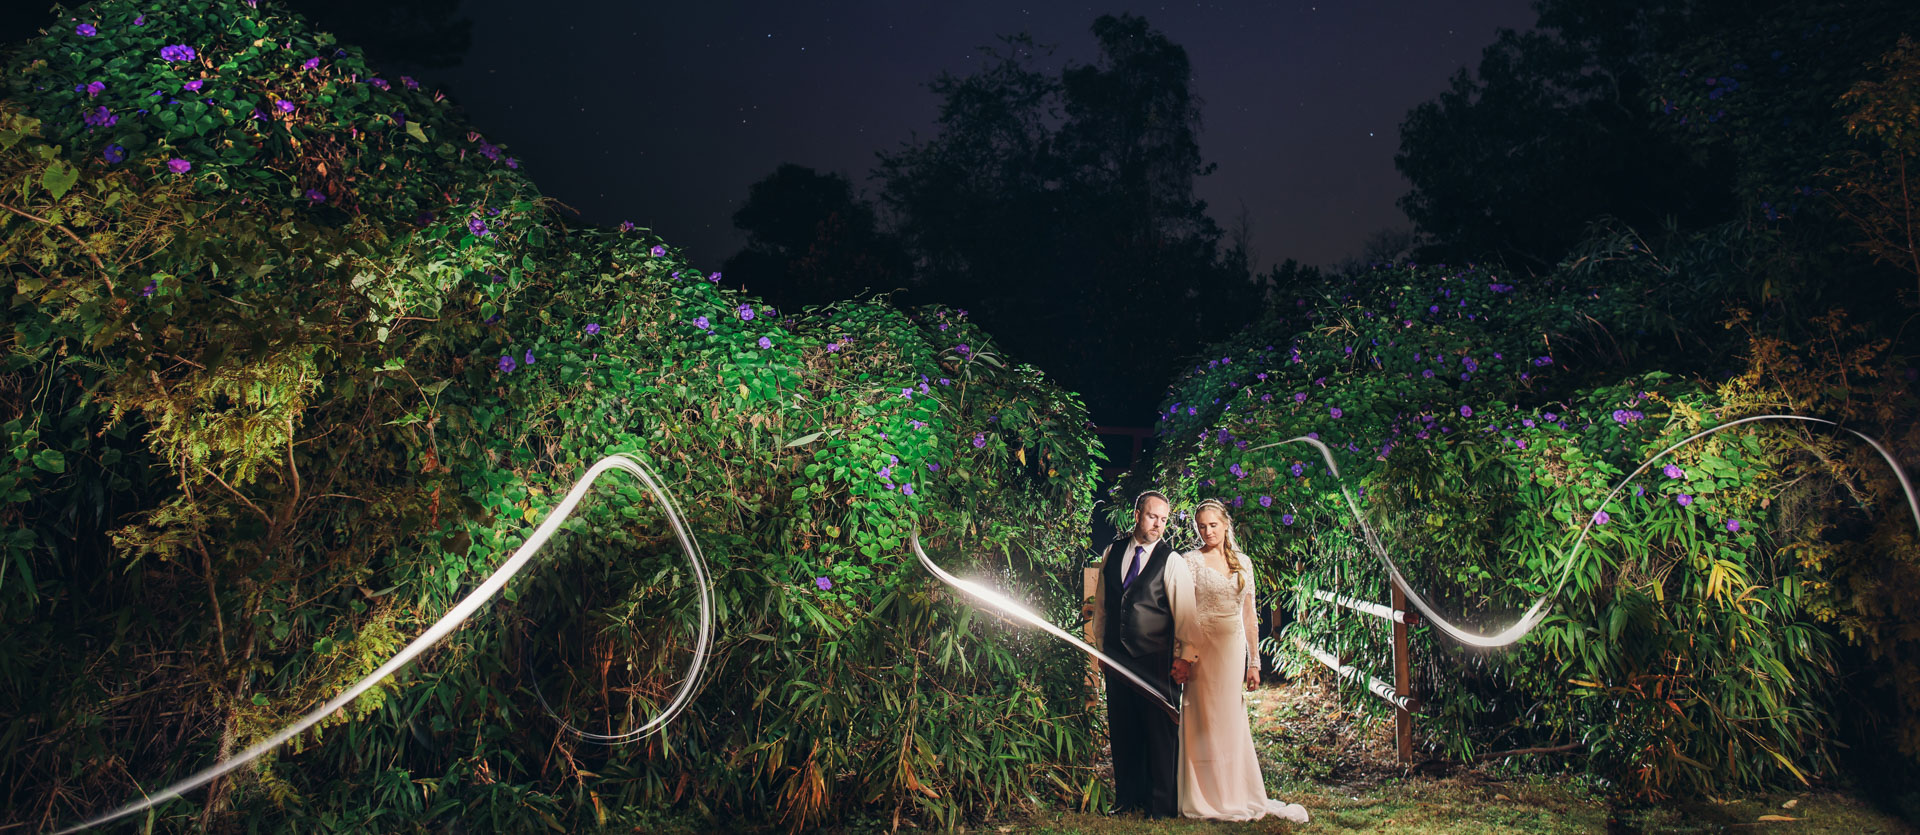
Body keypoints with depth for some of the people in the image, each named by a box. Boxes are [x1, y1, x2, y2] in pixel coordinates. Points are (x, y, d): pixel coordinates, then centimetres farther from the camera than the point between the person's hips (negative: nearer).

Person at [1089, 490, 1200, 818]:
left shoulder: (1172, 561, -6)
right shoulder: (1113, 552, 7)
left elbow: (1185, 610, -9)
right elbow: (1101, 601, 16)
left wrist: (1185, 656, -13)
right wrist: (1100, 640, 18)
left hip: (1156, 659, -4)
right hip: (1116, 654, 4)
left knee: (1160, 729, 1)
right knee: (1122, 727, 12)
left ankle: (1163, 803, 15)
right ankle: (1127, 797, 27)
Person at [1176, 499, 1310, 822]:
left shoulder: (1242, 562, 9)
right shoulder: (1192, 561, -4)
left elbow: (1249, 616, 11)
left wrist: (1254, 661, 8)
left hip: (1232, 650, 4)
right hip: (1202, 648, -4)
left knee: (1231, 721, 11)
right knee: (1203, 721, 1)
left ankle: (1234, 795, 22)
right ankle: (1204, 798, 11)